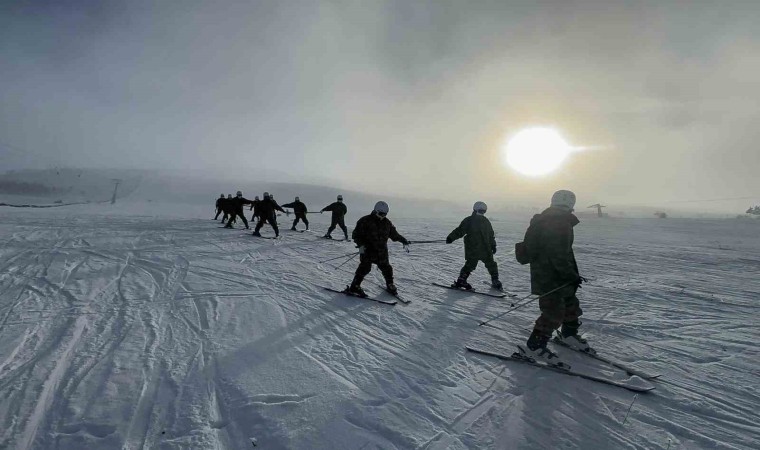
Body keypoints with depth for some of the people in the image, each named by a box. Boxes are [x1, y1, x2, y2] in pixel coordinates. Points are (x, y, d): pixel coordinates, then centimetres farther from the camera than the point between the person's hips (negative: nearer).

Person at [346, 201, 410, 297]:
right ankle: (354, 287, 1)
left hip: (382, 251, 5)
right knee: (365, 268, -10)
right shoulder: (365, 221, -8)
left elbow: (394, 234, 20)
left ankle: (390, 285, 31)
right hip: (368, 250, -5)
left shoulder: (387, 223, 8)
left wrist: (404, 241, 16)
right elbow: (356, 234, -7)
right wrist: (360, 245, -20)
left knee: (386, 268, 10)